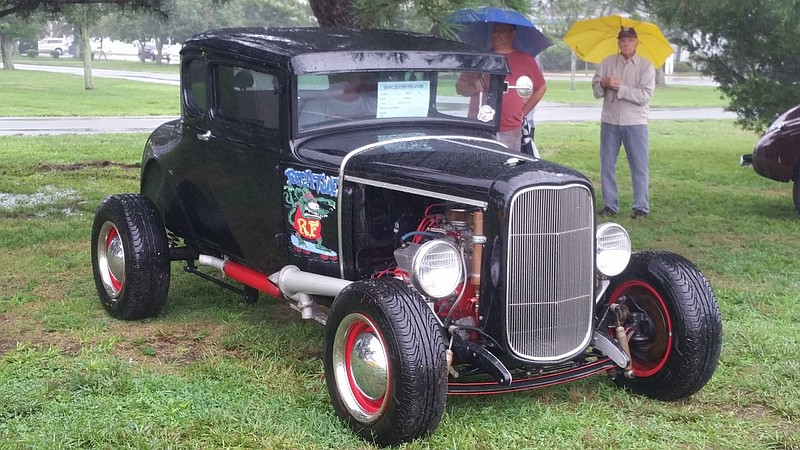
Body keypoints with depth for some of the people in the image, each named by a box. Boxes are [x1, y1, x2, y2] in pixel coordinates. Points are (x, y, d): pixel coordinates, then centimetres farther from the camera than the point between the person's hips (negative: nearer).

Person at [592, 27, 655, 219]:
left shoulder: (646, 66, -1)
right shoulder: (607, 63, 7)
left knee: (639, 167, 0)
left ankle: (641, 207, 8)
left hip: (635, 123, -3)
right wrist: (603, 83, -18)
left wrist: (619, 88, -16)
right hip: (609, 122, 3)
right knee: (607, 166, 6)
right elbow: (596, 91, 4)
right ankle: (610, 205, 16)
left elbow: (644, 96, -12)